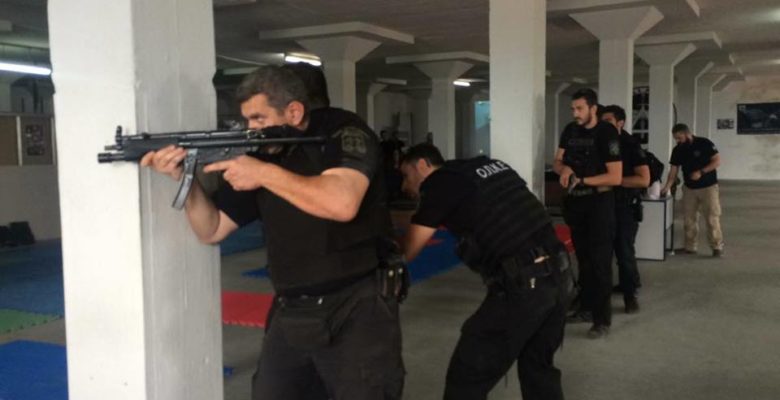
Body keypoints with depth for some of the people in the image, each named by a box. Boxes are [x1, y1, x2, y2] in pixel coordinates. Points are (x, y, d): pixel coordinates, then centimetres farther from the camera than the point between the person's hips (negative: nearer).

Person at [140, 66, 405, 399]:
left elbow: (342, 203, -27)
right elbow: (211, 230, 10)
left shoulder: (342, 131, -7)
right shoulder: (258, 155, 7)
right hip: (289, 315, 6)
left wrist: (265, 173, -20)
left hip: (356, 310, -5)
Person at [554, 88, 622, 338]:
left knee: (600, 260, -5)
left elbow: (616, 177, -19)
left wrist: (582, 180, -19)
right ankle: (586, 307, 25)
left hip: (599, 203, -6)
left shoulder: (606, 133, -14)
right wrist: (564, 169, -16)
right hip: (575, 202, 6)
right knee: (583, 258, 14)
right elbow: (557, 162, 6)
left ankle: (603, 318, -1)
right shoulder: (570, 131, 5)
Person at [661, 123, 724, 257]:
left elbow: (717, 161, -12)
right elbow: (674, 169, -1)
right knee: (689, 219, 6)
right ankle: (690, 246, 14)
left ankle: (717, 247, 2)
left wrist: (701, 172, -23)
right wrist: (667, 187, -14)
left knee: (712, 218, -5)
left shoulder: (704, 143, -12)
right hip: (689, 188, 5)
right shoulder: (677, 150, 1)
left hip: (708, 187, -5)